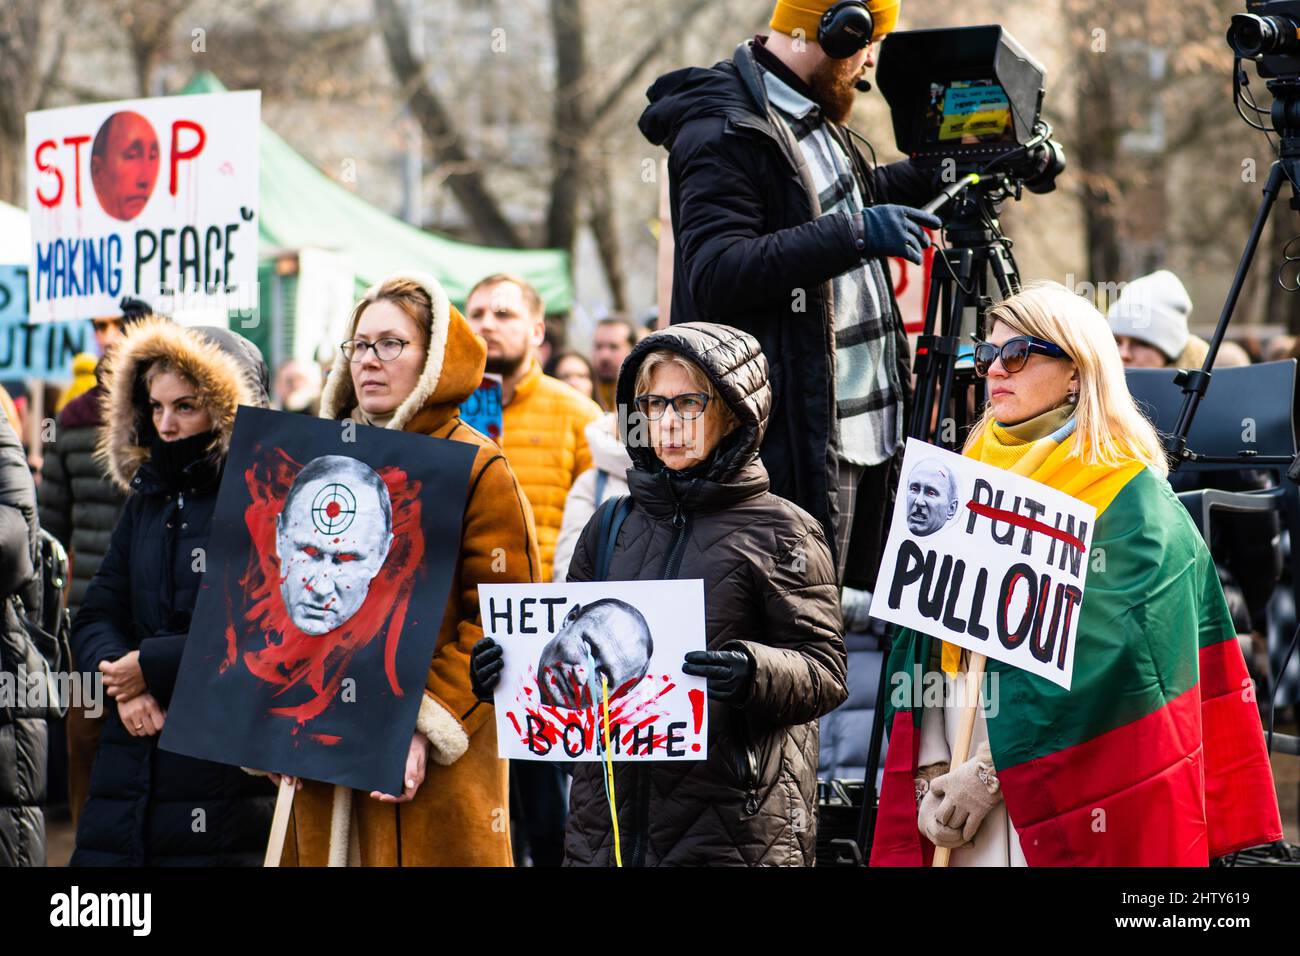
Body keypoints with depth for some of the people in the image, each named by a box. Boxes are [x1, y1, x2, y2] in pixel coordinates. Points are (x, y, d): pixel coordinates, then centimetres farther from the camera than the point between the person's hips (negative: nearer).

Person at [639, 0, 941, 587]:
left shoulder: (814, 115, 15)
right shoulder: (724, 134, -14)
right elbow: (716, 275, -26)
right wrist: (854, 235, -29)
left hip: (869, 428, 9)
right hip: (798, 442, -9)